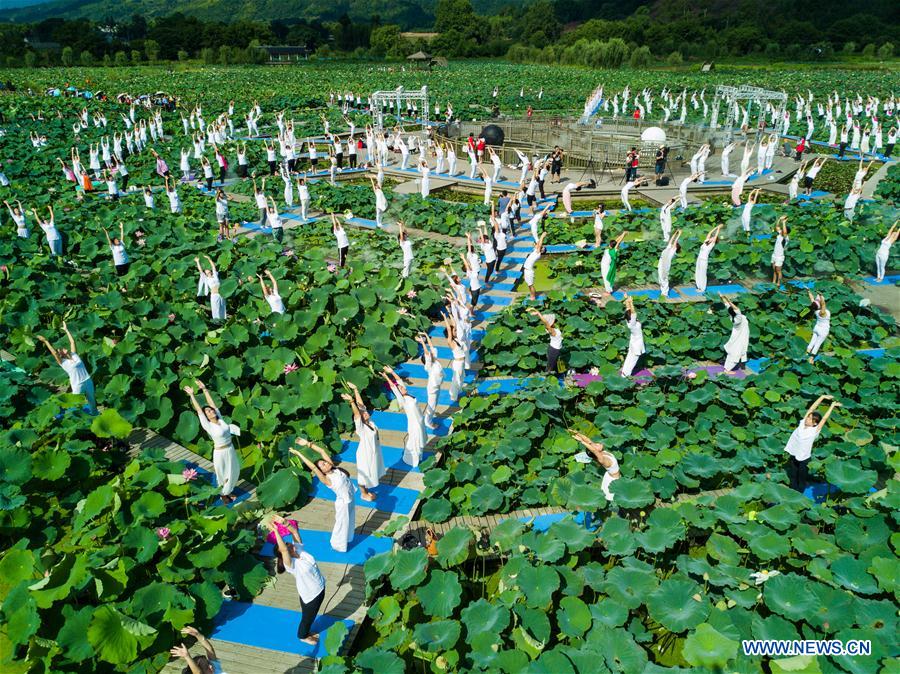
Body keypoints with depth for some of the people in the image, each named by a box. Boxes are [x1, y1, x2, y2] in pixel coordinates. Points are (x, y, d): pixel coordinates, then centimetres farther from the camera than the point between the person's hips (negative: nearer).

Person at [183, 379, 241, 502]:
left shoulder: (220, 419, -4)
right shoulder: (208, 426, -17)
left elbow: (212, 403, -5)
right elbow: (199, 411, -20)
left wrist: (204, 388, -6)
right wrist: (192, 395, -18)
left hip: (231, 450, 6)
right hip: (220, 453, -6)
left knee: (233, 472, 19)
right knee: (222, 474, 13)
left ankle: (228, 491, 42)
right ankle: (223, 494, 35)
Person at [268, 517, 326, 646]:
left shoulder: (299, 549, -12)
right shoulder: (290, 565, -30)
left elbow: (295, 531, -17)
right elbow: (283, 549, -47)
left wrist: (285, 523, -35)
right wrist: (275, 530, -50)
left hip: (320, 589, 6)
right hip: (310, 596, -6)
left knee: (312, 615, 29)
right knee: (307, 617, 21)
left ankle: (307, 632, 55)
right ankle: (303, 636, 49)